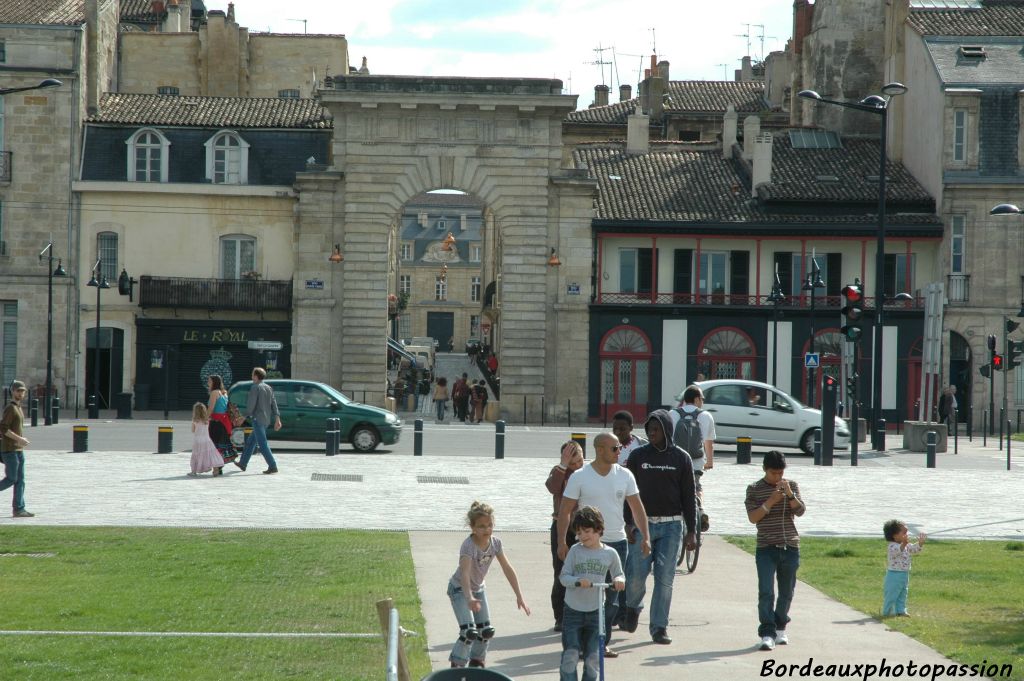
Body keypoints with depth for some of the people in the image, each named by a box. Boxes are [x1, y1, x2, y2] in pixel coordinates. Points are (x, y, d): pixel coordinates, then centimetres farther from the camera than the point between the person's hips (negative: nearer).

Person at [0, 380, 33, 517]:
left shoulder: (18, 408, 16)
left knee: (20, 480, 4)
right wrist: (19, 439, -21)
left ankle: (19, 509, 2)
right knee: (11, 479, -9)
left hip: (19, 449, 9)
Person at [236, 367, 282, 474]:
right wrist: (277, 418, 9)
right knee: (251, 442, 19)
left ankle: (273, 466, -14)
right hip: (266, 420, 9)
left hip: (258, 419, -9)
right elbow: (274, 404, 11)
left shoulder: (255, 388, -12)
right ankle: (243, 463, 28)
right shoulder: (268, 388, 13)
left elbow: (251, 404, -16)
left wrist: (245, 416, -5)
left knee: (262, 444, -8)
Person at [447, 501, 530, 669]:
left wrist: (519, 597, -12)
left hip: (478, 588, 7)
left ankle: (476, 663, 27)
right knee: (469, 632, -19)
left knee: (486, 631, 7)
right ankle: (457, 667, -7)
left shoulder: (495, 543, -14)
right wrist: (469, 598, -60)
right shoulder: (468, 546, -33)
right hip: (459, 589, -7)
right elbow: (465, 573, -45)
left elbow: (508, 569, -10)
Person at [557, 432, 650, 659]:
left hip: (618, 542, 4)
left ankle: (602, 643, 15)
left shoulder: (624, 476, 4)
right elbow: (565, 510, -3)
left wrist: (645, 537, 2)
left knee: (612, 598, 6)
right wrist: (561, 542, -9)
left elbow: (637, 507, 9)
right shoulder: (580, 477, -6)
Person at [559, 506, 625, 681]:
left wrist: (619, 580, -10)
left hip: (596, 610, 1)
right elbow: (564, 577, -4)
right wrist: (578, 581, -25)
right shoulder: (576, 550, -3)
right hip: (573, 609, -1)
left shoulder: (610, 553, 1)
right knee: (571, 654, -9)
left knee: (592, 656, 4)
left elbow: (618, 575, 14)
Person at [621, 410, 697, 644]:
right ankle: (633, 608, 24)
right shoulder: (638, 456, 5)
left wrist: (691, 530, 1)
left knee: (665, 577, -2)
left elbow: (689, 496, 6)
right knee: (636, 574, -6)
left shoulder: (681, 458, 5)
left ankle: (659, 626, 5)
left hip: (671, 526, 0)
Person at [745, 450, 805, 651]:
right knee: (766, 592, -12)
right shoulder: (755, 489, 1)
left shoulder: (792, 486, 6)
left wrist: (789, 494, -19)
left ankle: (780, 628, 31)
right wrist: (770, 502, -17)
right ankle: (767, 634, -16)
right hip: (766, 549, -2)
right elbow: (753, 517, -7)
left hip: (790, 547, 2)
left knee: (786, 592, 12)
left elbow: (800, 511, -5)